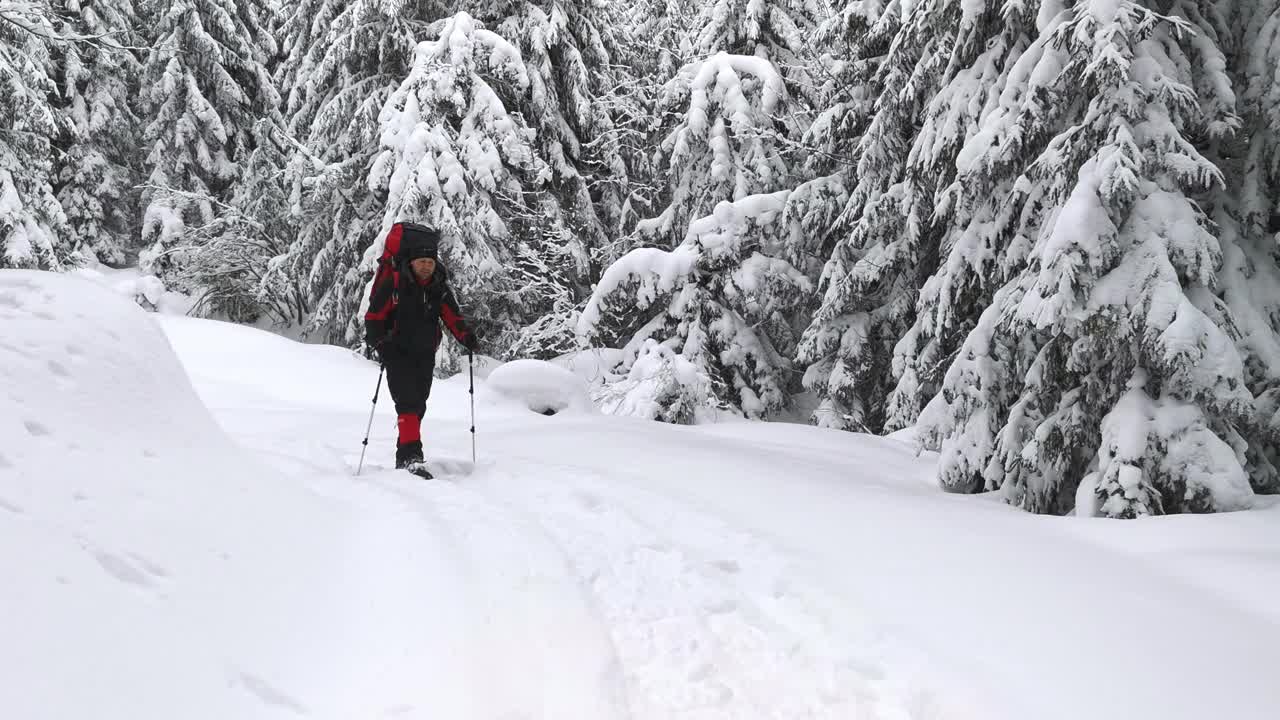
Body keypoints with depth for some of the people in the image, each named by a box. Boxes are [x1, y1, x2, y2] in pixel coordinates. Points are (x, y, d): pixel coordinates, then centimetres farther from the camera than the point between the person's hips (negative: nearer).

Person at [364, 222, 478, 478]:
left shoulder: (439, 286, 2)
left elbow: (453, 315, 7)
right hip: (398, 353, -5)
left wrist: (466, 336, -10)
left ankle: (404, 457, 22)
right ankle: (412, 457, -23)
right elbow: (374, 314, -9)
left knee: (418, 406, 10)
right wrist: (376, 340, -24)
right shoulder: (393, 283, -12)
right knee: (407, 402, -18)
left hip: (425, 354, 5)